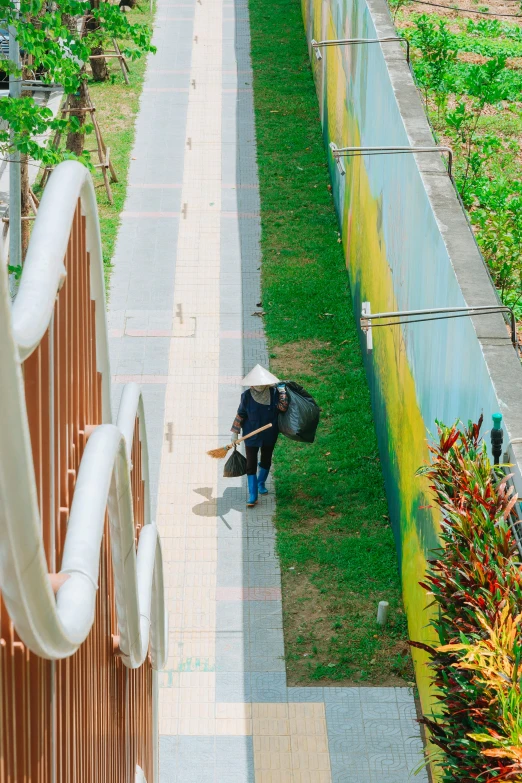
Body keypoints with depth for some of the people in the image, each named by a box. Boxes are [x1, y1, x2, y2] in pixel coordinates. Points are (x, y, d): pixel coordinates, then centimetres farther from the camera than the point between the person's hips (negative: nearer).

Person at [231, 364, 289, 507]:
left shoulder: (273, 393, -11)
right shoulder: (247, 396, -12)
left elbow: (283, 408, -21)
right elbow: (241, 415, -3)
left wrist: (283, 393, -24)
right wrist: (235, 432, 0)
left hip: (269, 436, 2)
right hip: (252, 435, -2)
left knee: (266, 461, 19)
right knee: (251, 465, -4)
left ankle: (261, 483, 45)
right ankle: (253, 495, 1)